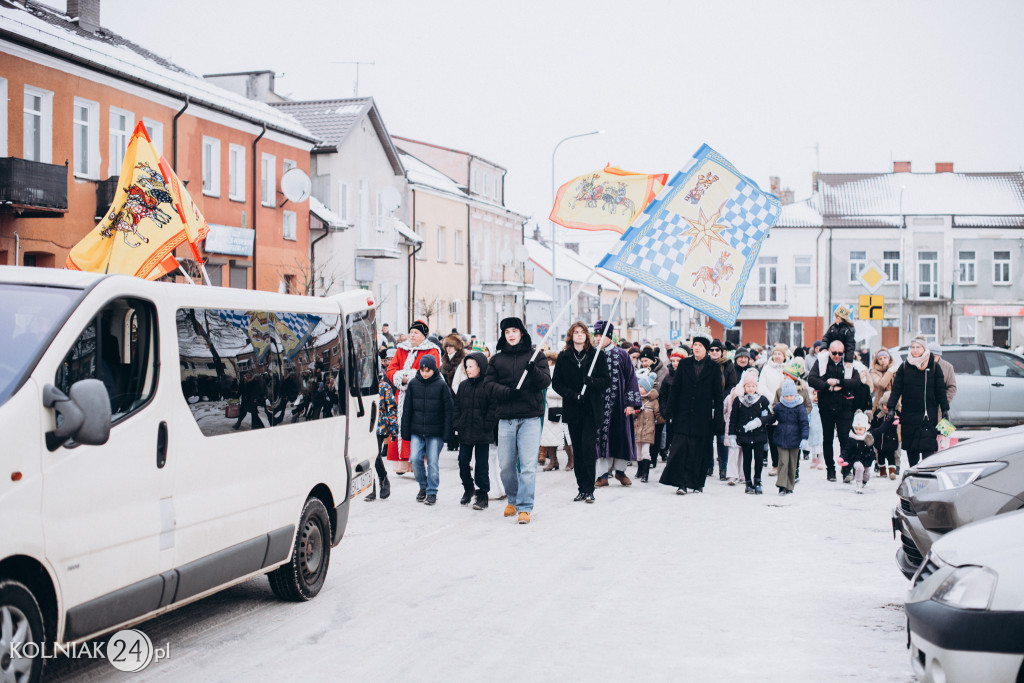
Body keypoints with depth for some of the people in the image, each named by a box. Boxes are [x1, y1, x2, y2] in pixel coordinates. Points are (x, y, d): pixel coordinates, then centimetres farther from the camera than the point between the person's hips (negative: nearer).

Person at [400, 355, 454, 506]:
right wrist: (405, 431, 6)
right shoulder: (413, 384, 3)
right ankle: (423, 486, 17)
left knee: (432, 462, -1)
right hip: (417, 431, 2)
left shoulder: (441, 385, -4)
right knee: (415, 459, -6)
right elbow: (407, 409, 9)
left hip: (435, 432, -2)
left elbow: (449, 410, -2)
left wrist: (447, 433, -7)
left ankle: (432, 492, 14)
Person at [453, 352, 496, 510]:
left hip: (482, 434, -5)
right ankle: (468, 489, 27)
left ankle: (482, 495, 11)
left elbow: (493, 408, -8)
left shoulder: (488, 386, -7)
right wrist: (456, 425, 6)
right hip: (465, 432, 5)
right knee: (463, 462, 8)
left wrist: (487, 425, -13)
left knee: (481, 465, 1)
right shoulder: (463, 386, 10)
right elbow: (457, 407, 14)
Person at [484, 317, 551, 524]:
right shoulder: (497, 359, 12)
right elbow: (489, 385, 4)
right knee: (506, 464, 7)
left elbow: (546, 381, -3)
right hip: (505, 419, 2)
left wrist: (534, 371, -24)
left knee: (528, 465, -8)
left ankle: (525, 507, -4)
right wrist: (508, 392, -14)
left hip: (530, 418, -2)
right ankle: (512, 499, 29)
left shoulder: (535, 356, 7)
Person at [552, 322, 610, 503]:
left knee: (588, 446, -10)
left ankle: (589, 489, -5)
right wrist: (571, 394, -11)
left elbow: (607, 380, 1)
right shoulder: (563, 357, 7)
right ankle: (581, 487, 12)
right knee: (577, 449, 6)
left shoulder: (597, 355, 2)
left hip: (591, 408, -2)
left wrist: (593, 382, -19)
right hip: (572, 409, 2)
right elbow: (556, 382, 5)